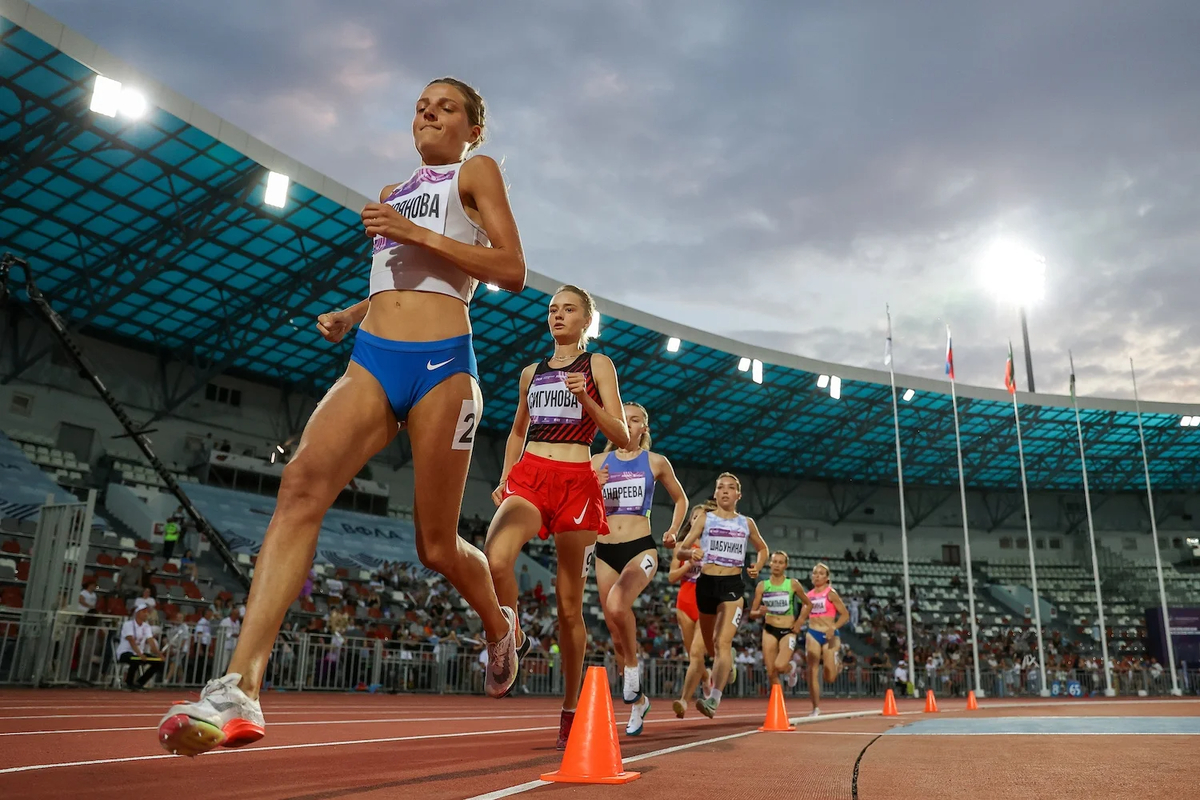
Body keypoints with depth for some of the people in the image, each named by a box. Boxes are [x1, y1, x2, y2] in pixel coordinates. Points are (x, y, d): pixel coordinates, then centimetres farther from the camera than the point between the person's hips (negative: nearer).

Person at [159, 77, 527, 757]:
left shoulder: (476, 173, 8)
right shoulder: (390, 196, 27)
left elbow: (512, 272, -4)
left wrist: (417, 234, -11)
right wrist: (353, 314, 17)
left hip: (442, 365, -5)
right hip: (371, 362, 5)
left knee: (436, 546, 0)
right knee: (304, 481, -23)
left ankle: (500, 624, 34)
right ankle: (241, 690, -31)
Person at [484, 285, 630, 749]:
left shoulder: (598, 366, 8)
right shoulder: (532, 372, 19)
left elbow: (621, 437, 1)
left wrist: (586, 400, -15)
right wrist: (505, 478, 13)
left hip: (576, 482, -2)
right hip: (529, 475, 3)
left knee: (569, 603, 1)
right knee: (495, 559, -31)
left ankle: (570, 709, 15)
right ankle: (513, 640, -5)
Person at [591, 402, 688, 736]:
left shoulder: (655, 462, 5)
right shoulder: (598, 462, 8)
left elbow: (681, 499, 18)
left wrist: (673, 531, 2)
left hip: (641, 548, -3)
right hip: (605, 551, 3)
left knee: (617, 604, -32)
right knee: (617, 634, 7)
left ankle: (632, 667, -7)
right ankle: (637, 701, 26)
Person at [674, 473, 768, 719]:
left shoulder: (746, 523, 9)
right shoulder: (704, 519, 6)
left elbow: (762, 548, 26)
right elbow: (679, 550, 0)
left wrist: (758, 567, 6)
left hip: (732, 586, -1)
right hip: (706, 583, 1)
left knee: (723, 643, -19)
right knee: (710, 647, 14)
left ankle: (714, 699, -26)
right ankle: (728, 661, 49)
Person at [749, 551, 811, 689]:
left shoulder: (793, 584, -2)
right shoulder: (762, 585, 1)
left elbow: (808, 604, 11)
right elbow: (752, 613, 3)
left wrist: (800, 621, -2)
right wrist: (760, 613, -20)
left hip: (788, 631, -2)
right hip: (769, 630, 2)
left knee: (780, 666, -22)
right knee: (771, 673, -2)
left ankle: (791, 668, 13)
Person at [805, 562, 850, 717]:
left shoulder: (830, 593, -5)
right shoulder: (809, 595, 7)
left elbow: (845, 615, -7)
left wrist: (833, 628, -19)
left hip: (829, 635, -3)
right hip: (812, 634, 3)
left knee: (829, 678, 0)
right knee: (813, 672, -7)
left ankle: (837, 660, 33)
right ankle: (816, 708, 0)